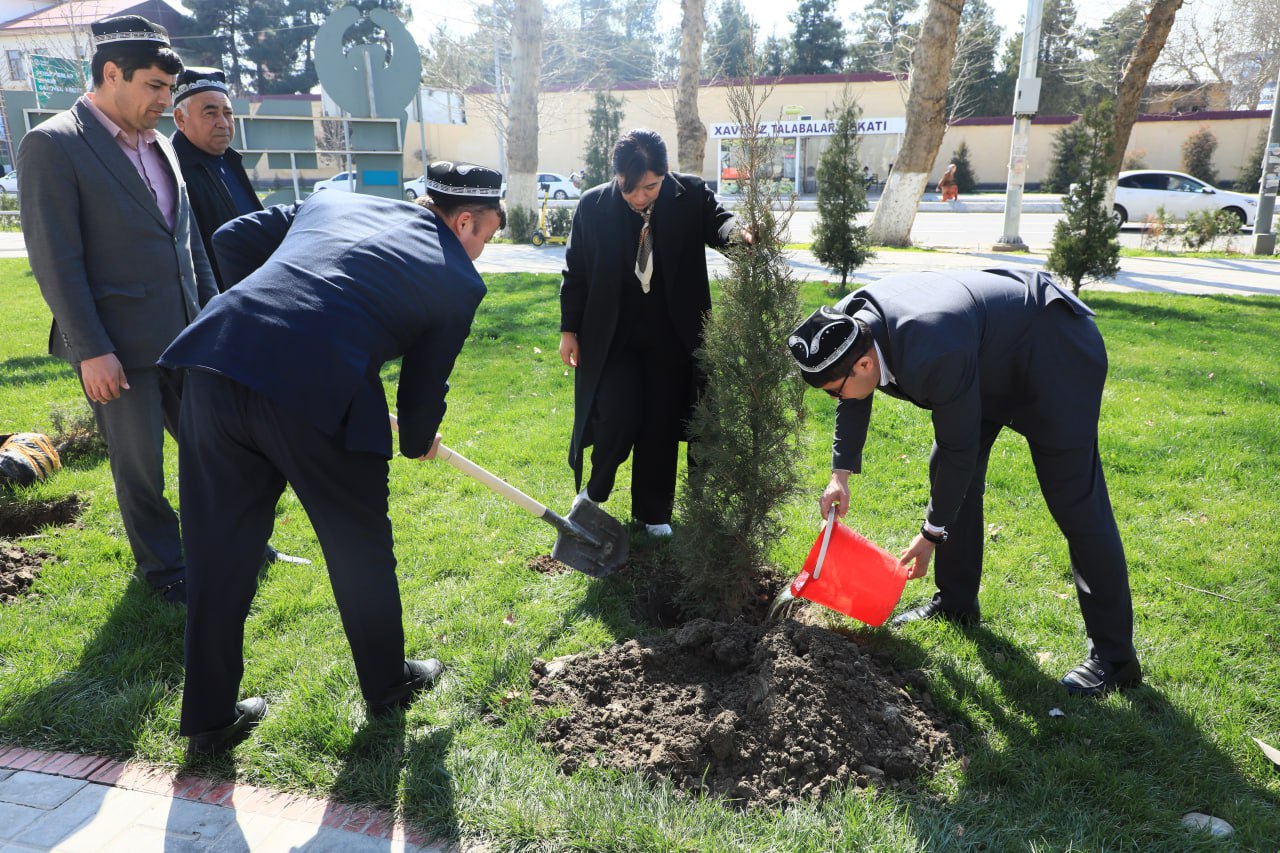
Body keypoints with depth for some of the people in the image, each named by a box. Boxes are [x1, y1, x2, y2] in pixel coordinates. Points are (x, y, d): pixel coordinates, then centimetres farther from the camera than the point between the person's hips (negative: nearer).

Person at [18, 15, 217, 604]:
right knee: (138, 465, 7)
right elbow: (55, 260, -13)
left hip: (183, 335, 6)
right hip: (117, 345, -6)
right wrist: (91, 351, -16)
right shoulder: (52, 145, -9)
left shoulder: (158, 147, 11)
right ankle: (162, 566, 26)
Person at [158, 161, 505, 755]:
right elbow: (424, 384, 15)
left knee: (218, 552, 17)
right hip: (319, 389, -5)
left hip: (213, 359, 6)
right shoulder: (459, 279, 12)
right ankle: (387, 684, 39)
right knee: (360, 546, 18)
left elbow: (232, 240, 22)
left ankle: (210, 718, 33)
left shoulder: (334, 201, 25)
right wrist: (418, 441, 34)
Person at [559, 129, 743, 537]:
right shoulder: (593, 205, -6)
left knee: (662, 427, 8)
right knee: (617, 420, -7)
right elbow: (576, 272, 1)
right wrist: (570, 330, 2)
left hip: (672, 336, 1)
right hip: (613, 335, -1)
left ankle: (653, 513, 25)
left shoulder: (691, 195, -6)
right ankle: (594, 491, 23)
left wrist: (735, 231, -38)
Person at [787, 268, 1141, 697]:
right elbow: (854, 402, 7)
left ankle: (1113, 655, 1)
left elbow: (960, 449, -27)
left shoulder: (932, 358, -40)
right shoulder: (847, 325, -15)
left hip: (1054, 353, -9)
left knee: (1075, 501, -8)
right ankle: (956, 604, 26)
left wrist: (932, 533, -14)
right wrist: (840, 475, 3)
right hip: (991, 352, 9)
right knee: (951, 473, 10)